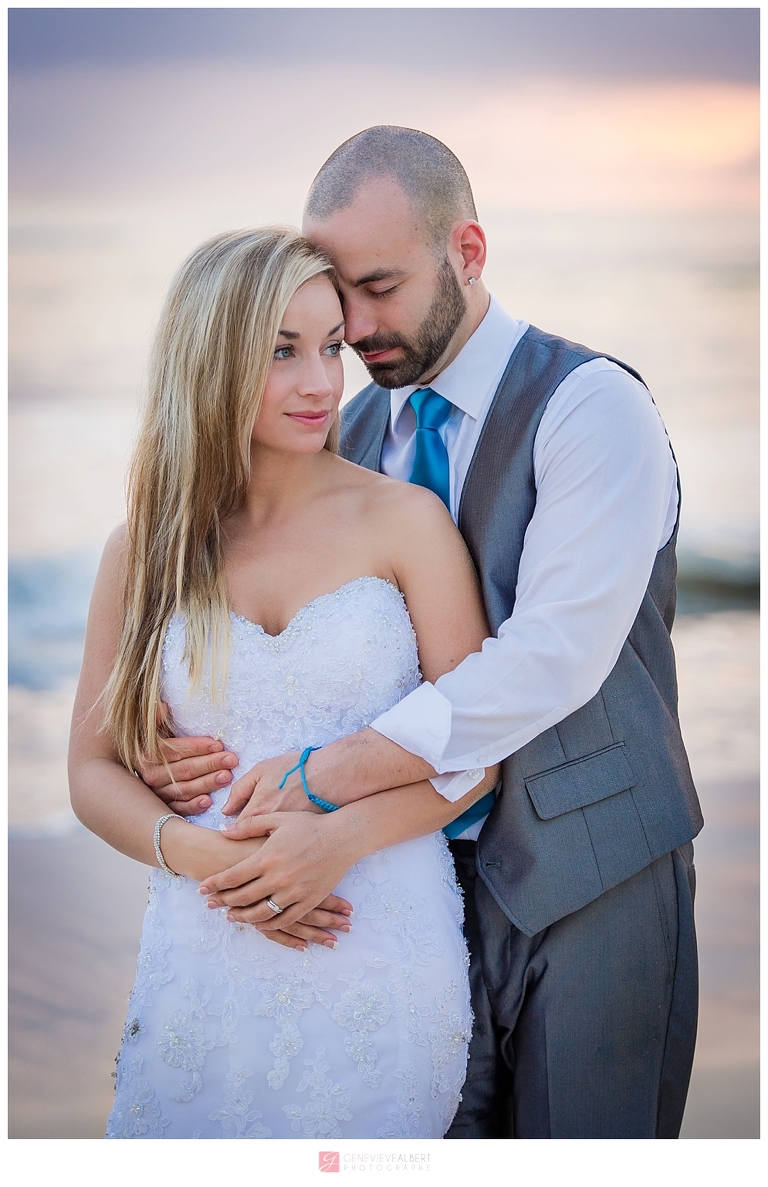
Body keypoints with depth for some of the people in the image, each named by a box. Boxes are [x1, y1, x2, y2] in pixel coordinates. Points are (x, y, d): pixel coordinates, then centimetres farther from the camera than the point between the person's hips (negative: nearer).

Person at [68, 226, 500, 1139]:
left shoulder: (403, 521, -3)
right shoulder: (145, 549, 4)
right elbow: (93, 771, 6)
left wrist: (339, 835, -19)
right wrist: (197, 852, -13)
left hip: (383, 955, -1)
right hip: (205, 957, 2)